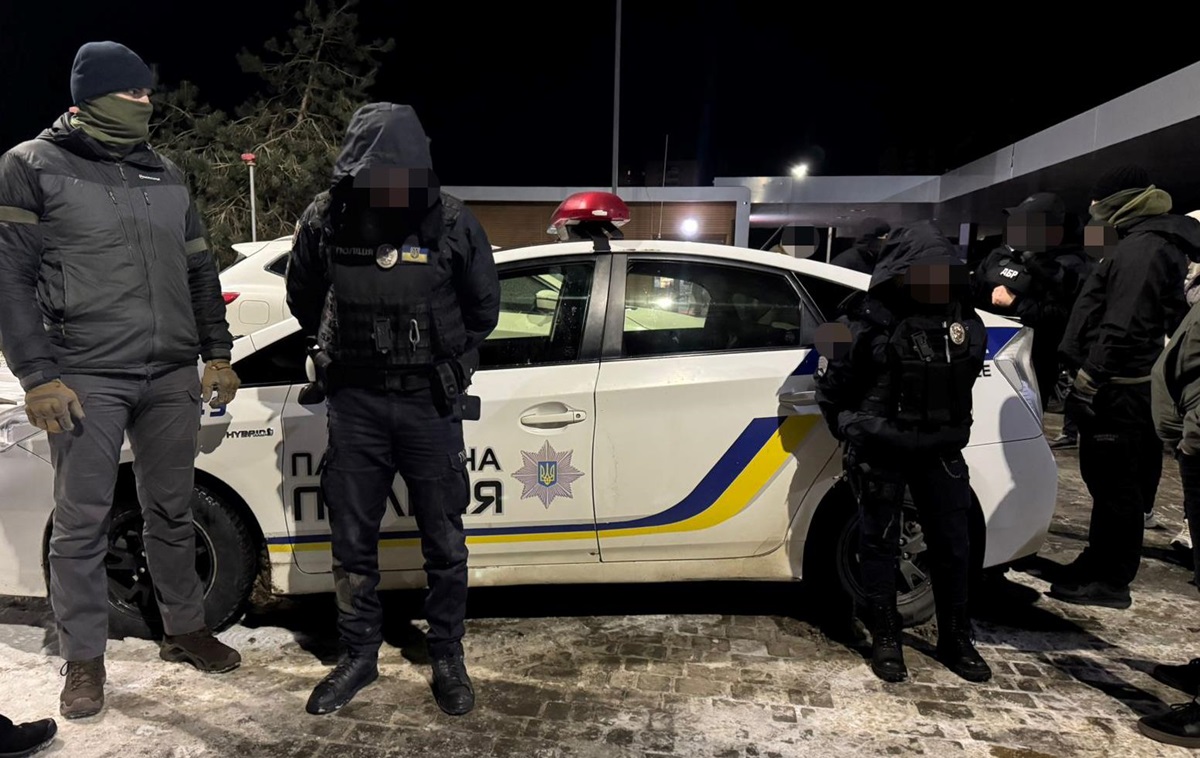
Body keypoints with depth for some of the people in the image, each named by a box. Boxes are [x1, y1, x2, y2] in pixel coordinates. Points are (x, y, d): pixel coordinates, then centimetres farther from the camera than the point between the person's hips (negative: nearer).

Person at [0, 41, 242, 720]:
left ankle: (186, 630, 26)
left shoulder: (168, 175, 14)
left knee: (173, 511, 12)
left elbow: (200, 271, 17)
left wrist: (218, 352, 11)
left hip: (173, 377, 4)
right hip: (86, 380, -4)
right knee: (82, 524, 3)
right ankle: (85, 661, 17)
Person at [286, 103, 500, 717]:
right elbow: (303, 299, 12)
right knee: (352, 540, 10)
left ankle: (447, 658, 25)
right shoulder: (325, 220, -6)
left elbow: (483, 307, 5)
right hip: (355, 401, 2)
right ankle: (359, 656, 29)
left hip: (431, 402, -1)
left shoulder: (451, 222, -9)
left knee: (444, 541, 7)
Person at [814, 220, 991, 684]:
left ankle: (956, 639, 28)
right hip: (880, 452, -5)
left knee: (953, 544, 10)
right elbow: (831, 387, -7)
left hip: (940, 452, 5)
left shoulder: (965, 321, 2)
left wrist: (950, 432, 17)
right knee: (880, 544, 6)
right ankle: (885, 640, 22)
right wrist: (855, 436, 2)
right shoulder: (870, 320, -16)